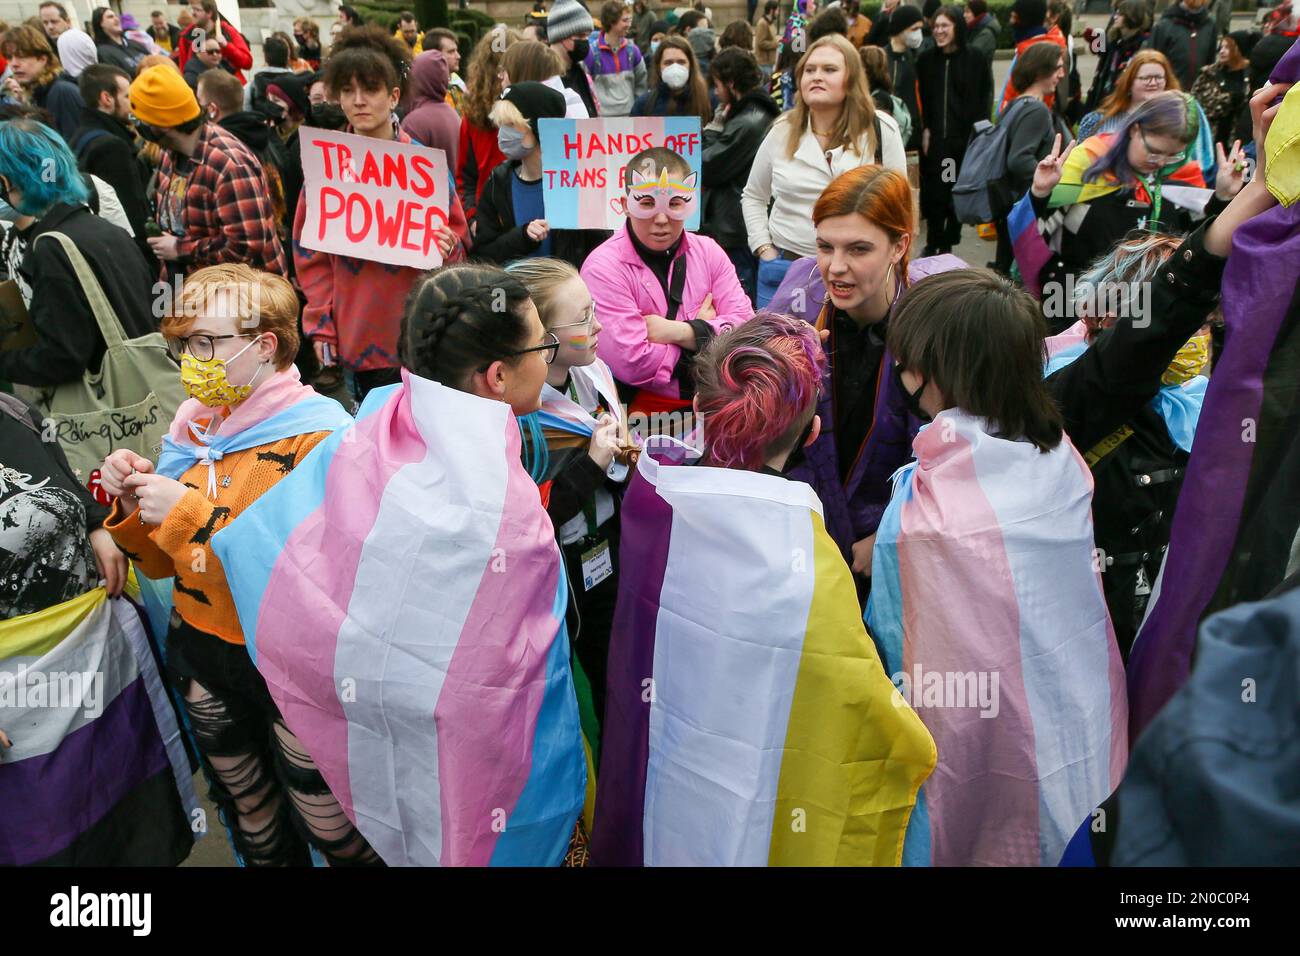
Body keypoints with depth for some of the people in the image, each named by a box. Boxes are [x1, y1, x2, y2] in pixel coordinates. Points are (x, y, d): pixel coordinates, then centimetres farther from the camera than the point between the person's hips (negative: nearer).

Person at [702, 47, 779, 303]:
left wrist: (713, 128, -3)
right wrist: (718, 129, 5)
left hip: (735, 232, -10)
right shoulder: (762, 114, 13)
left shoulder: (745, 124, -18)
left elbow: (707, 168, -12)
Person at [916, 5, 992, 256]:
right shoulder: (926, 59, 7)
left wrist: (977, 132, -5)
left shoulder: (975, 60, 1)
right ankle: (932, 244, 7)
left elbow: (984, 100, 2)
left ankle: (947, 243, 16)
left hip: (965, 137, -1)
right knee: (933, 191, -3)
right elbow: (919, 98, 7)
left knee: (958, 192, 5)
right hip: (933, 137, 1)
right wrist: (924, 130, -3)